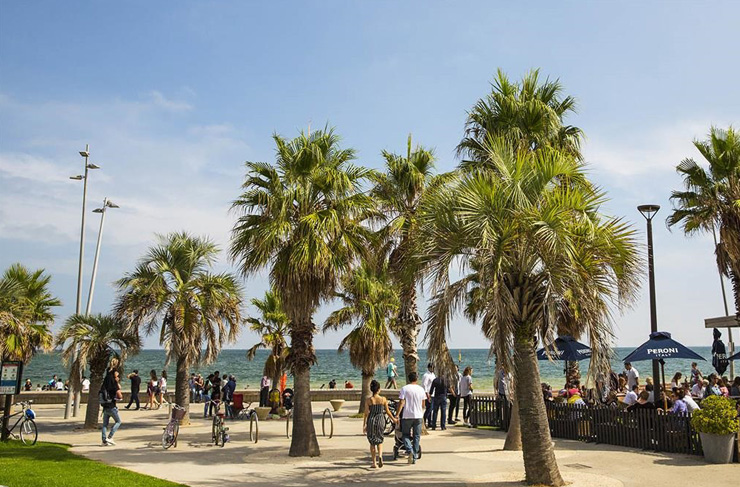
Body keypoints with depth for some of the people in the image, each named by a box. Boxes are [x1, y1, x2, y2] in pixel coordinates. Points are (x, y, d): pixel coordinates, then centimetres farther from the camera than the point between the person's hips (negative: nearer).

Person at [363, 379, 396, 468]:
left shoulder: (368, 400, -8)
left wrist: (364, 425, -1)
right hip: (380, 420, 1)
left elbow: (366, 413, -7)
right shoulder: (383, 399, -4)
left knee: (372, 442, 12)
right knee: (380, 440, 19)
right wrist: (393, 419, 20)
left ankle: (374, 463, 15)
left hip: (371, 421, -1)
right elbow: (387, 411, 4)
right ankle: (380, 456, -8)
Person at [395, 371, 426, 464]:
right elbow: (423, 404, 10)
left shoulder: (404, 389, -6)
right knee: (416, 436, 11)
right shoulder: (421, 389, 5)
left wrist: (397, 415, -8)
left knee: (406, 435, 10)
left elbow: (401, 403, -12)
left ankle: (410, 451, -13)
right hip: (418, 416, 3)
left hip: (407, 416, -3)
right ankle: (415, 457, 13)